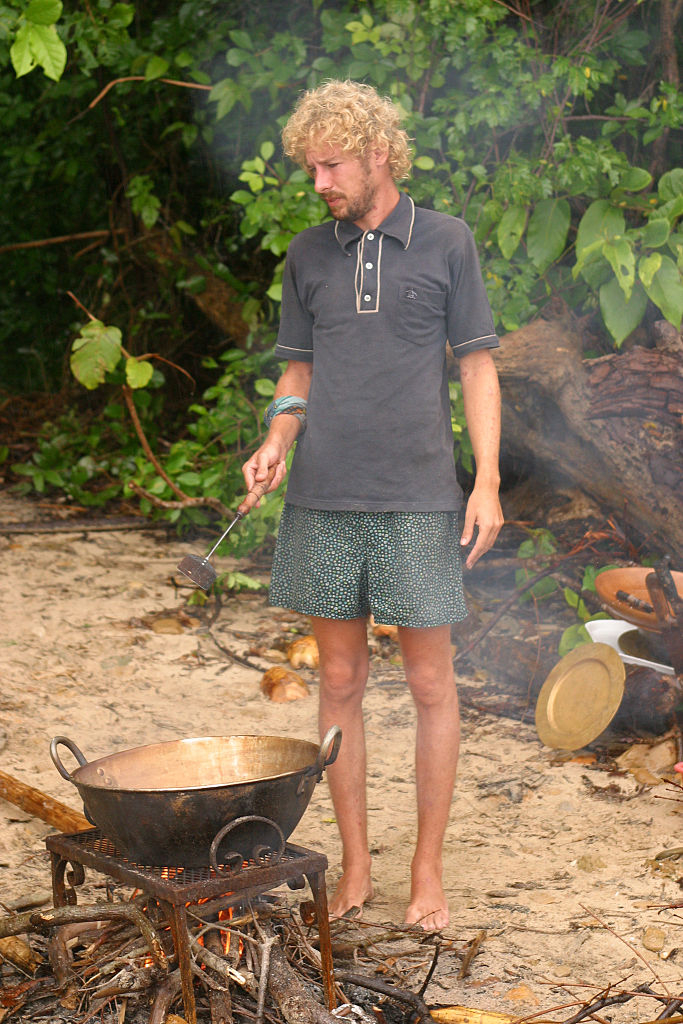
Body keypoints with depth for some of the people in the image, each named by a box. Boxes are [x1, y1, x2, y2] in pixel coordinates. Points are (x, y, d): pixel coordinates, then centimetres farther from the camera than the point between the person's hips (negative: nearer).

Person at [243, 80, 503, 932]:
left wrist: (488, 482, -7)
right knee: (340, 680, 8)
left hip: (417, 502, -3)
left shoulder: (445, 242, 1)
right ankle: (354, 867, 20)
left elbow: (477, 366, 2)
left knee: (430, 683, 3)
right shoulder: (307, 255, 9)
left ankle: (427, 871, 15)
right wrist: (276, 442, -6)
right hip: (323, 503, 3)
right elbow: (299, 374, 14)